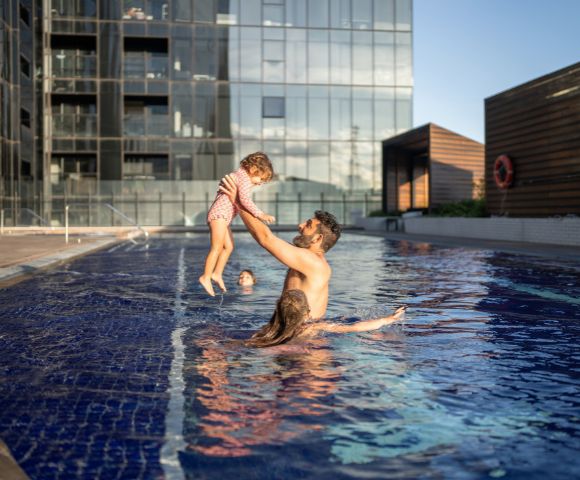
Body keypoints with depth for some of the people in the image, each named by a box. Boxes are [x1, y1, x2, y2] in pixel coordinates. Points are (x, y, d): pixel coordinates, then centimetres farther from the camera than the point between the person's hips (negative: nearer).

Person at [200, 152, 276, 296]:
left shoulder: (239, 175, 19)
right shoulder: (244, 178, -14)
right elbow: (245, 200, -27)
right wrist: (260, 214, -29)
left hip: (224, 217, 10)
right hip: (219, 214, -10)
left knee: (229, 246, 12)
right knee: (217, 248, -8)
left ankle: (217, 273, 18)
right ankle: (206, 277, -4)